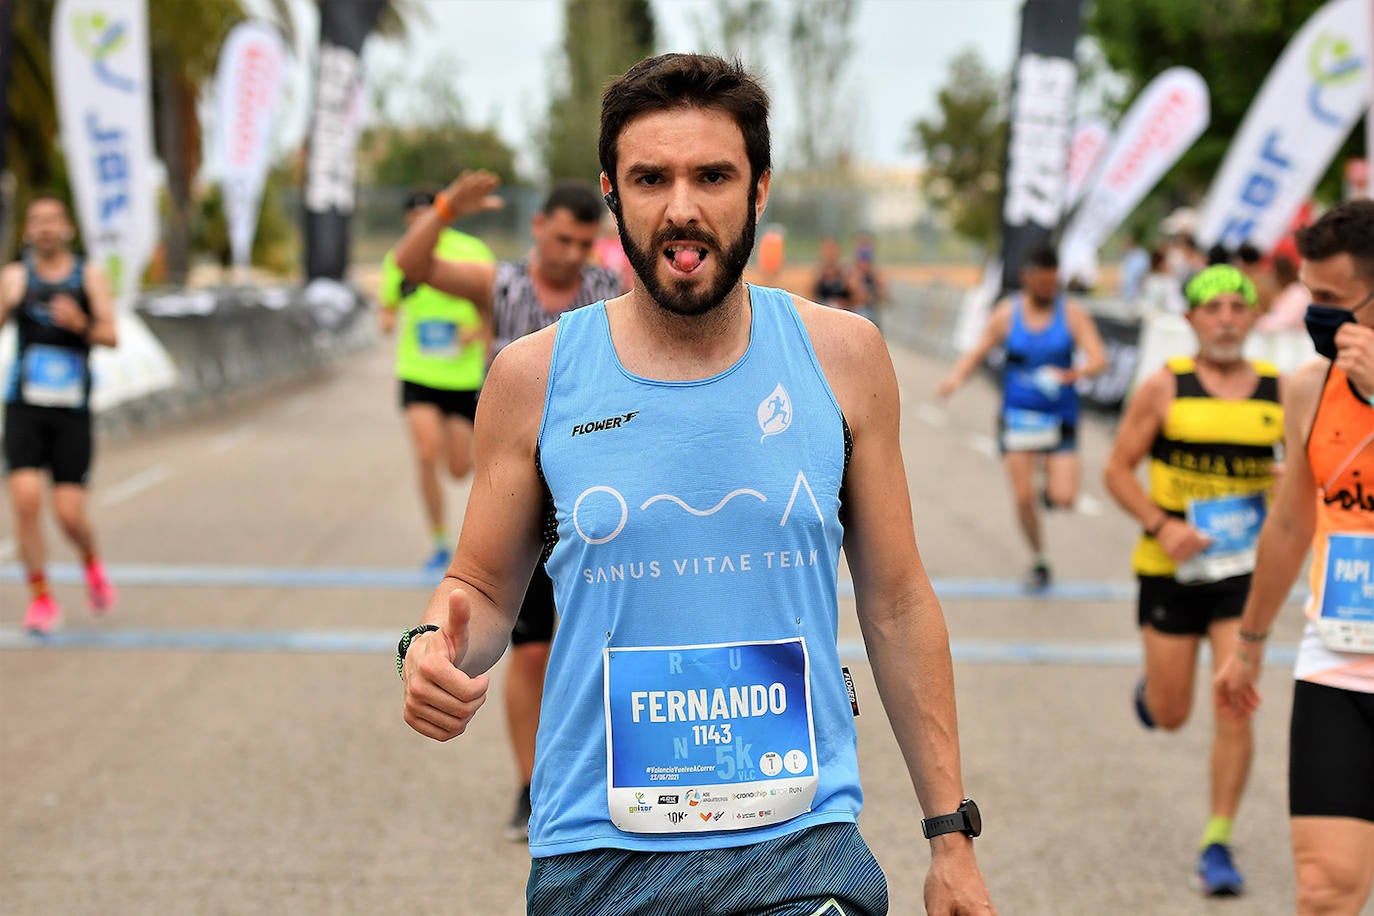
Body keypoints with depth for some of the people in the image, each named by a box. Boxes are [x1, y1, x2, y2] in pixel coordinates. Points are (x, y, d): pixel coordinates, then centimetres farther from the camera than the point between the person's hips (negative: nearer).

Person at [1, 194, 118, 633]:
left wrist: (81, 324, -21)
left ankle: (92, 563, 29)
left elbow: (111, 336, -1)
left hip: (73, 413, 0)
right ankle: (41, 598, -1)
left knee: (69, 513, -5)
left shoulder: (90, 275, 5)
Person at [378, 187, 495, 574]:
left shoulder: (472, 252, -6)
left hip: (464, 374, -1)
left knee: (459, 469, 5)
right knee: (426, 457, -15)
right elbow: (388, 306, 14)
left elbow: (497, 306, 2)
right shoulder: (397, 260, 1)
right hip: (418, 372, 1)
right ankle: (439, 543, 0)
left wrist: (480, 330, -17)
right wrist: (387, 320, -10)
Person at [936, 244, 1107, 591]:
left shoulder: (1072, 314, -3)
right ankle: (1038, 560, 19)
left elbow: (1098, 359, -10)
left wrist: (1073, 374, -31)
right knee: (1023, 497, -3)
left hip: (1060, 416, -1)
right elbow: (977, 353, 5)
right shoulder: (1007, 313, 0)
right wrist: (956, 376, -16)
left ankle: (1050, 488, 26)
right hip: (1017, 415, 1)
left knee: (1064, 499, -12)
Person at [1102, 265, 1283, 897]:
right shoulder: (1166, 387, -5)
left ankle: (1218, 844, 2)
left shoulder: (1281, 392, 1)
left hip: (1243, 571, 1)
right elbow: (1118, 470, -2)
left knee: (1234, 710, -9)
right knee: (1170, 715, 8)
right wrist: (1160, 526, -16)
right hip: (1171, 568, -1)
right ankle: (1149, 688, 46)